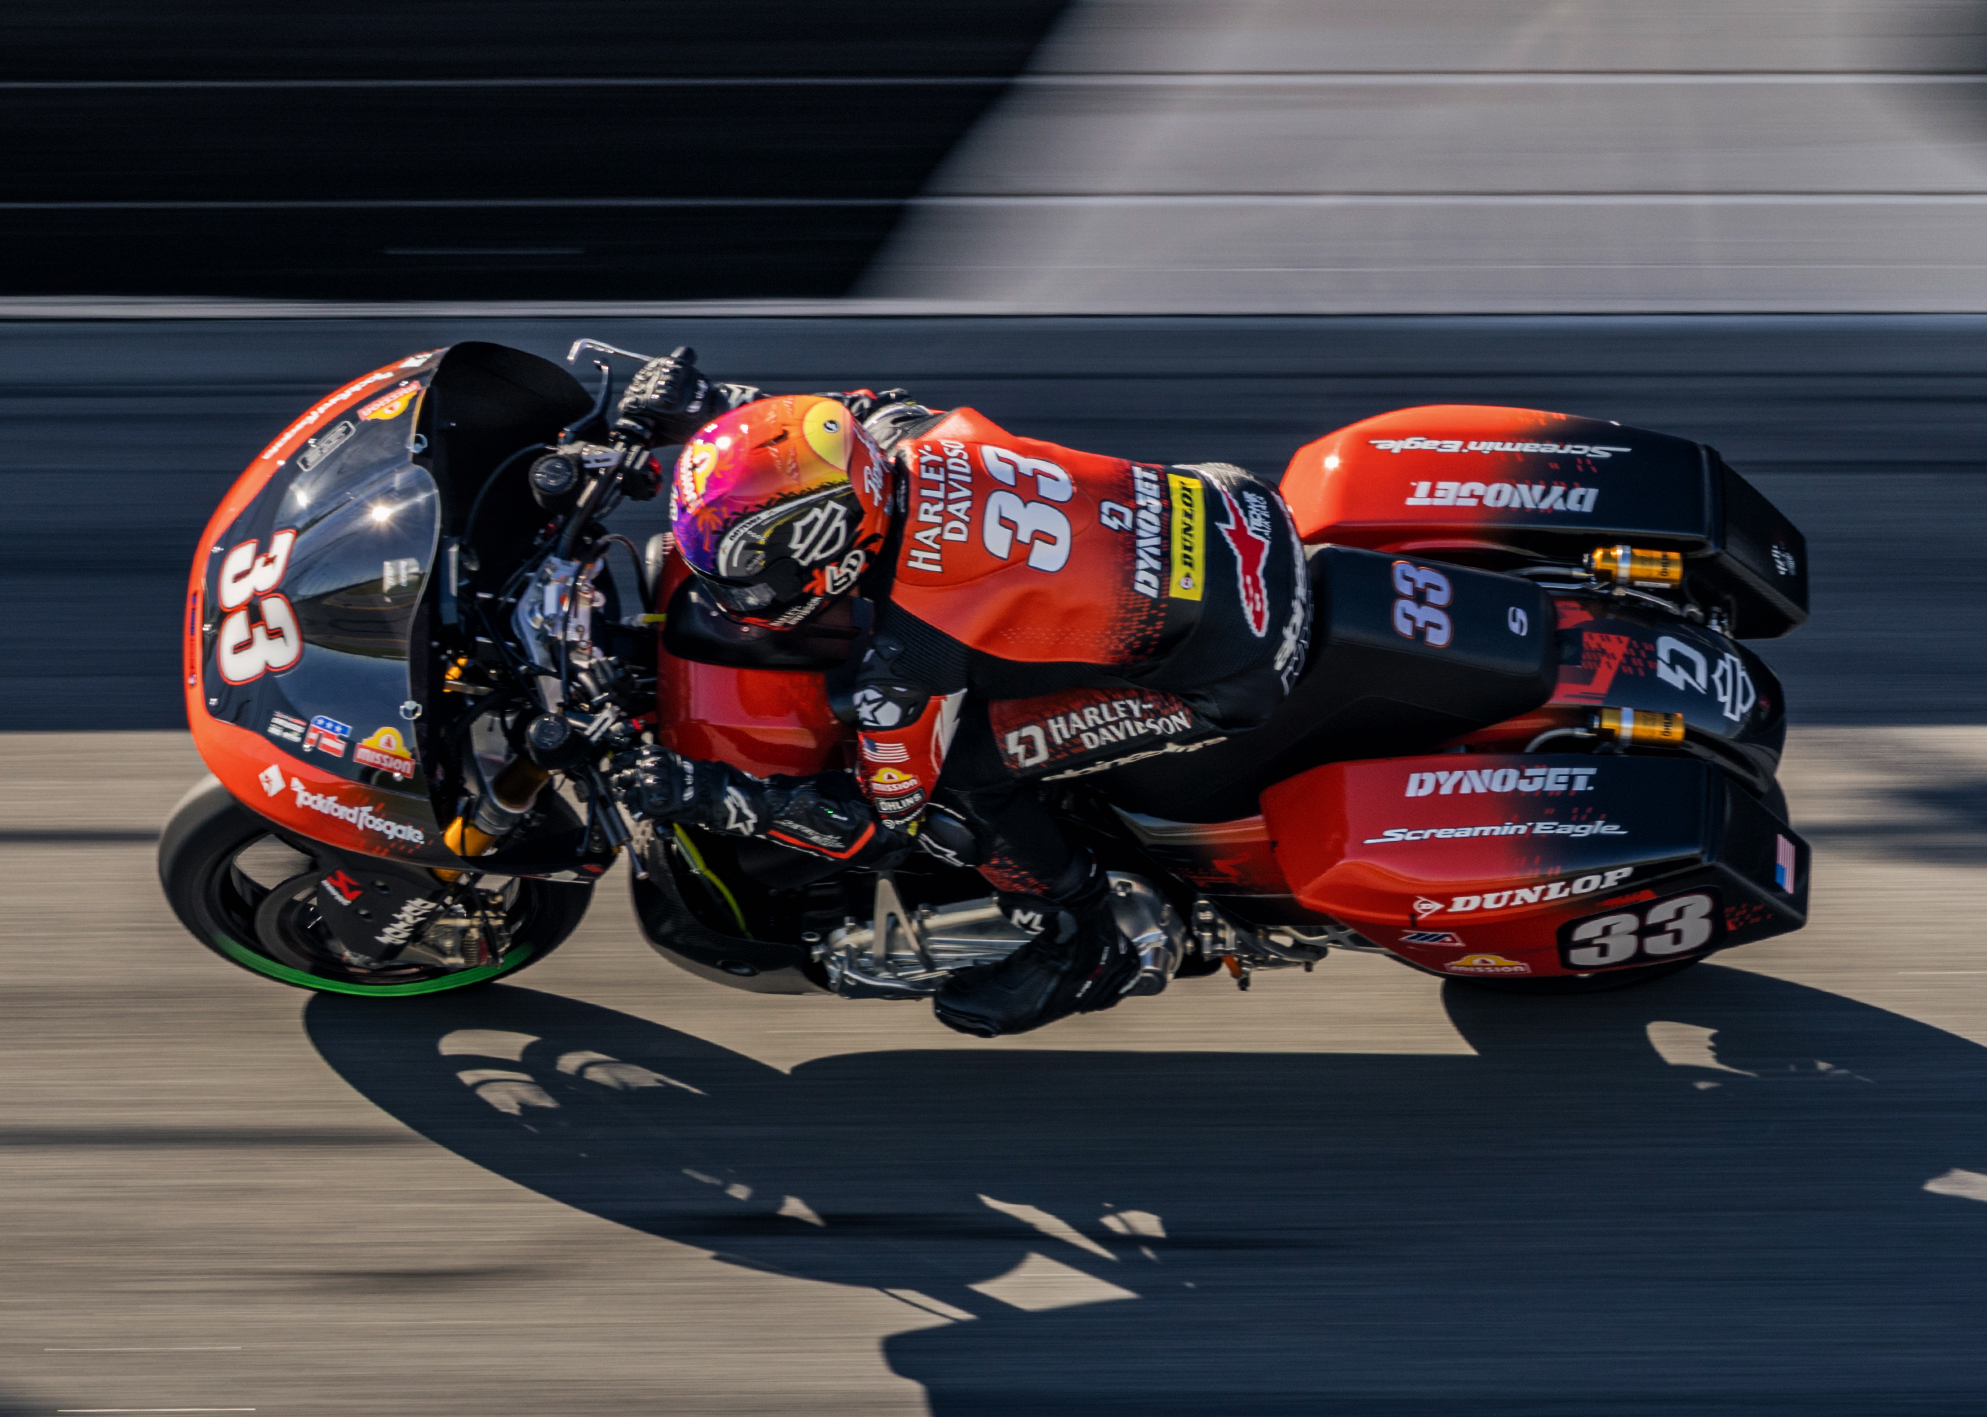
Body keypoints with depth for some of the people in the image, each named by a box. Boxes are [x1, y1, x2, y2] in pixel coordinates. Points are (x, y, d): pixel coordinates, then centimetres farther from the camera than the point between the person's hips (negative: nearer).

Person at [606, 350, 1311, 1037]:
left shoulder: (906, 656, -24)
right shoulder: (908, 437, -7)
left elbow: (881, 824, -10)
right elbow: (850, 414, 20)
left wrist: (699, 793, -12)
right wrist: (712, 405, 12)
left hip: (1233, 666, -8)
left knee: (957, 773, -6)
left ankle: (1084, 954, 17)